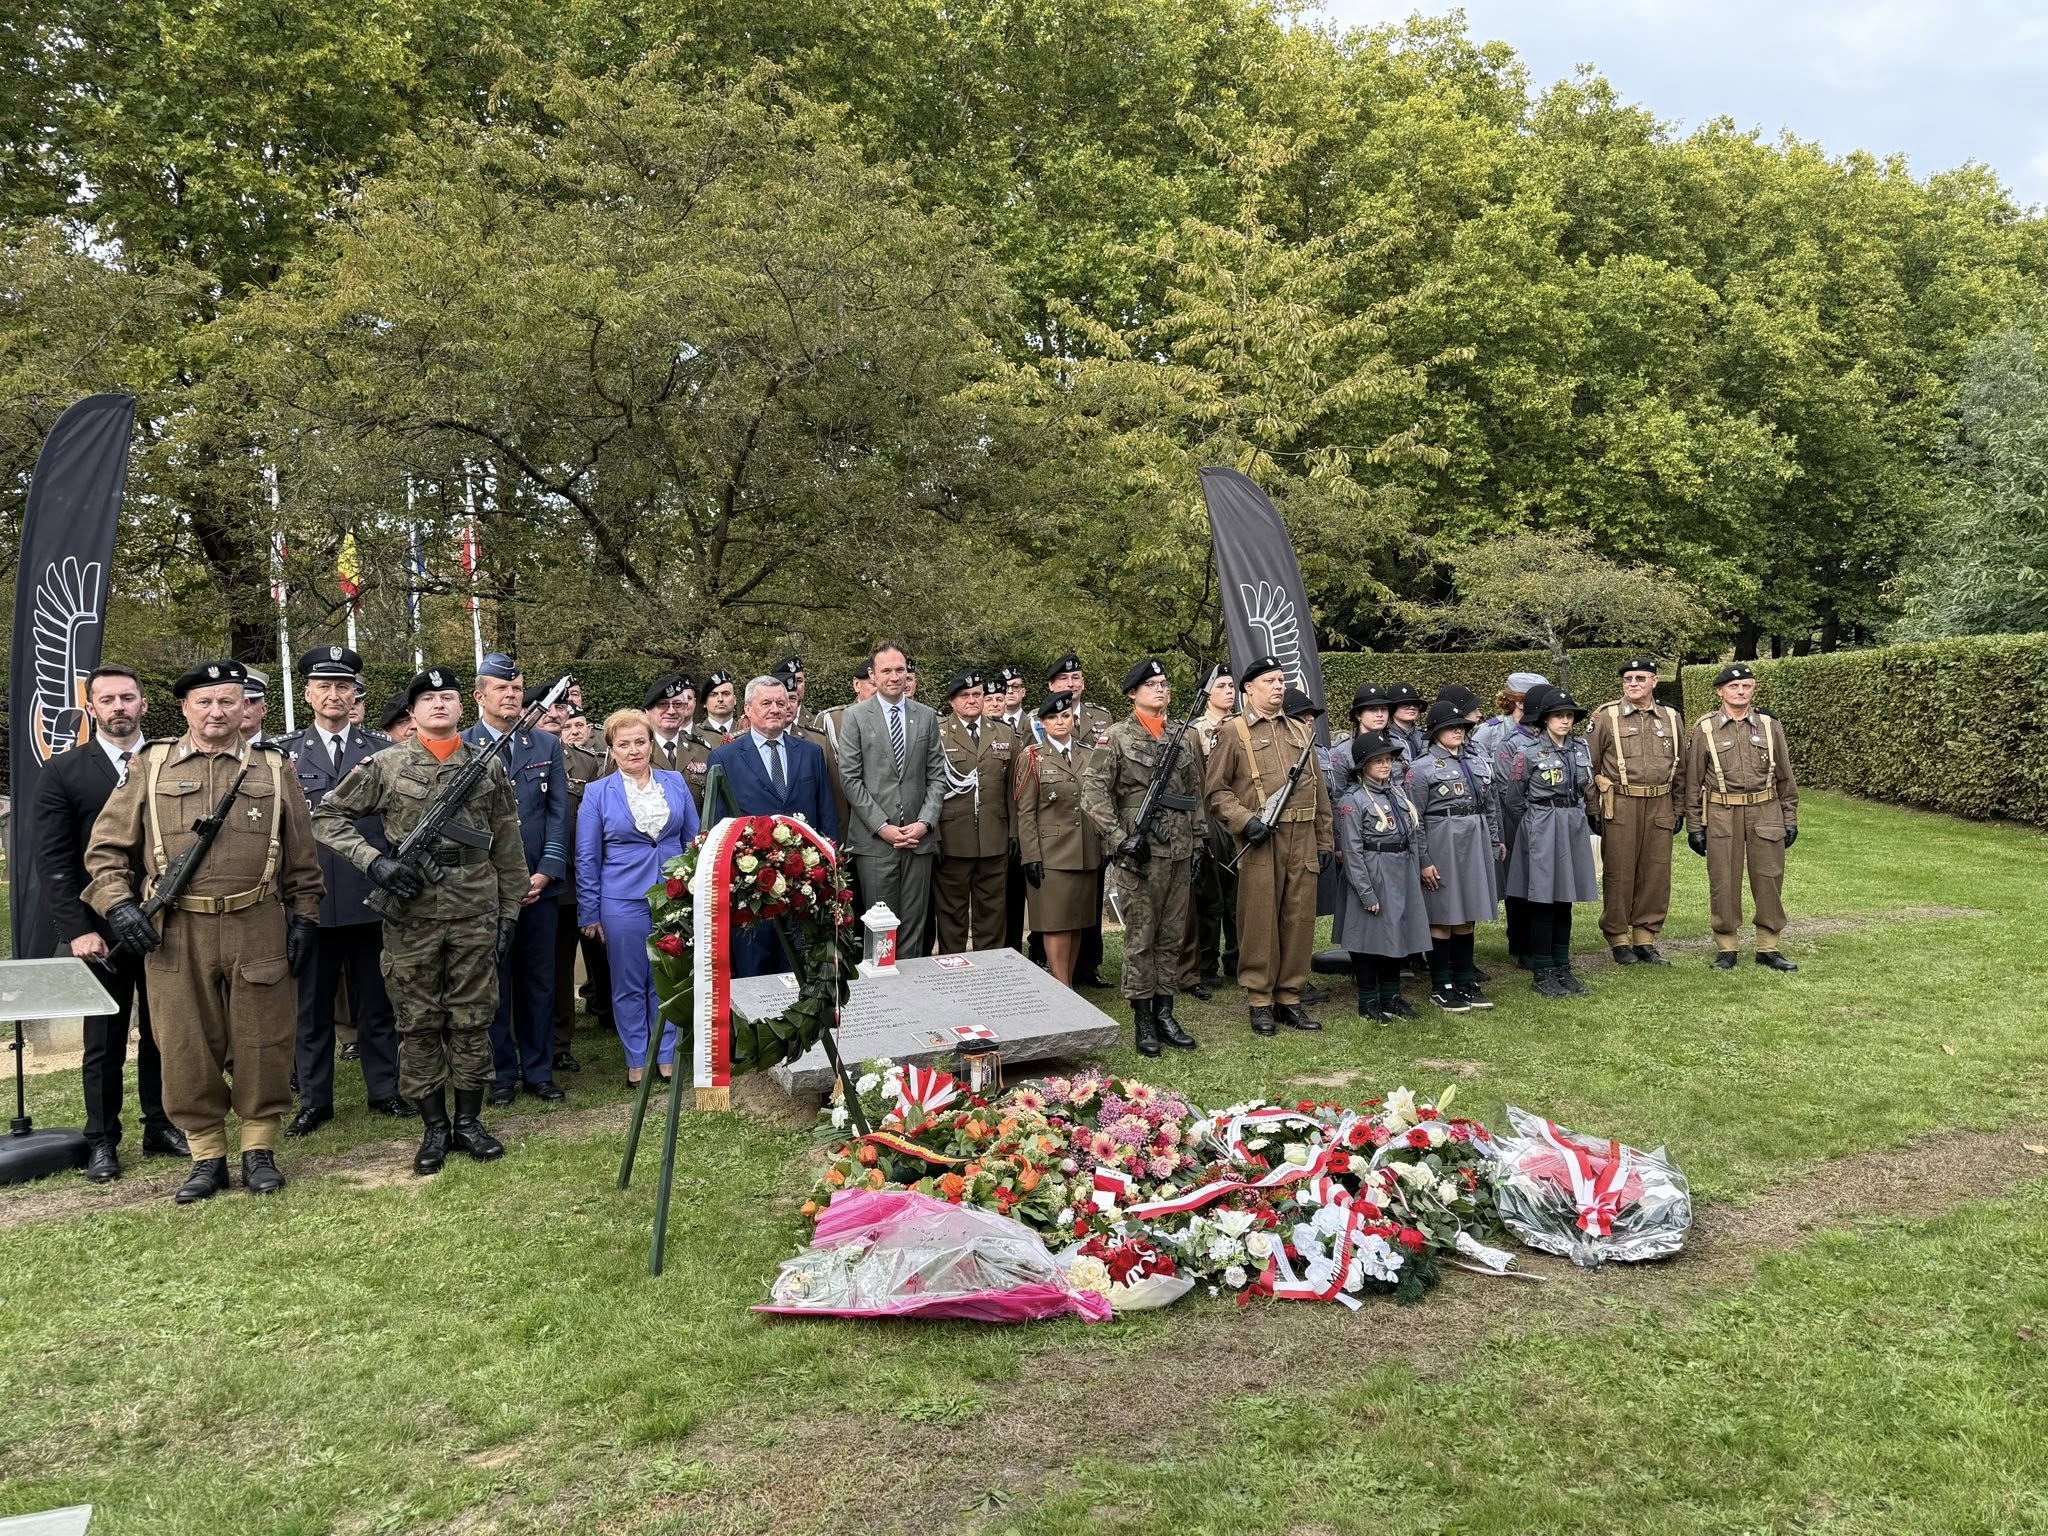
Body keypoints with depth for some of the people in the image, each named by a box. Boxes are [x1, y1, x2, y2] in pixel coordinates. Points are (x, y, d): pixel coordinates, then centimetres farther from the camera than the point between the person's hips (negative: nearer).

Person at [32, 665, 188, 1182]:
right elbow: (53, 861, -3)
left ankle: (161, 1126, 24)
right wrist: (77, 930, -11)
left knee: (162, 1033, 11)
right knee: (104, 1042, 8)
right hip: (100, 932, -1)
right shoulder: (62, 772, 0)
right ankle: (101, 1141, 19)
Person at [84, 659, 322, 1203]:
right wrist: (117, 903, -6)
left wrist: (303, 918, 6)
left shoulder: (273, 767, 7)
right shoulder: (150, 766, 6)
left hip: (258, 929, 0)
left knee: (263, 1044, 5)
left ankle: (260, 1149, 20)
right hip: (176, 933, 0)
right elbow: (105, 848, 8)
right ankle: (207, 1154, 20)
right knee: (186, 1048, 6)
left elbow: (301, 857, 10)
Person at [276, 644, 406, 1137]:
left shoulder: (382, 750, 7)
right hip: (310, 895, 0)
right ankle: (314, 1100, 19)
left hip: (371, 895, 0)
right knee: (311, 1004, 8)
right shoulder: (284, 751, 6)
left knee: (375, 1002, 10)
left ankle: (384, 1090, 21)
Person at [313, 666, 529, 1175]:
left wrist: (511, 909, 6)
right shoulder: (386, 765, 2)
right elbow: (329, 816, 5)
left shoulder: (490, 766, 6)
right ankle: (434, 1127, 17)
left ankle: (469, 1121, 19)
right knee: (418, 1024, 6)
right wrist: (373, 861, -9)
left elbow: (508, 845, 9)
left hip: (476, 911, 1)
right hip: (411, 913, -1)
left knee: (472, 1020, 7)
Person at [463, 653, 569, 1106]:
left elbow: (558, 813, 5)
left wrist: (547, 871, -6)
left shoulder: (547, 746, 10)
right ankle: (502, 1073, 16)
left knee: (539, 982, 9)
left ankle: (539, 1071, 19)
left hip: (539, 884, 3)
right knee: (493, 983, 5)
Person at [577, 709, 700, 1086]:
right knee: (629, 986, 7)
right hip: (623, 901, -1)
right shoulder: (598, 793, 0)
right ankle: (637, 1061, 18)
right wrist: (589, 913, 0)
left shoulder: (675, 783, 5)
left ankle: (667, 1056, 20)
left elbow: (693, 840, 11)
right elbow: (587, 858, 2)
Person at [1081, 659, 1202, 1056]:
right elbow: (1092, 790, -11)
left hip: (1180, 853, 5)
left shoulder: (1185, 737, 12)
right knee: (1140, 938, 1)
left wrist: (1200, 843, 14)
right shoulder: (1118, 737, -4)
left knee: (1171, 937, 11)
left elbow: (1196, 795, 18)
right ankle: (1142, 1020, 10)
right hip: (1139, 854, -5)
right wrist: (1118, 837, -17)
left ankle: (1165, 1014, 21)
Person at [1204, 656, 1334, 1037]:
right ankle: (1260, 1001, 9)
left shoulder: (1301, 731, 17)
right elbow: (1216, 791, -2)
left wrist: (1325, 841, 13)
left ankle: (1289, 997, 17)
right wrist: (1245, 821, -16)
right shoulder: (1232, 733, 2)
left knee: (1300, 920, 7)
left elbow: (1319, 790, 18)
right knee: (1260, 922, 0)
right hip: (1260, 841, -5)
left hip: (1302, 840, 5)